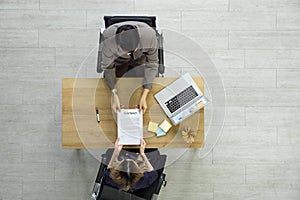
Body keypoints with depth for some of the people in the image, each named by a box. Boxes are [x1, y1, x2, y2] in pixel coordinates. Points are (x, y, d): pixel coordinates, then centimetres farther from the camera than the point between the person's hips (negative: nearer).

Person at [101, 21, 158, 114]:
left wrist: (144, 97, -33)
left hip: (141, 59, 0)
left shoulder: (149, 35, -41)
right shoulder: (108, 39, -40)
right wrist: (114, 95, -36)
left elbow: (152, 63, -26)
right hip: (118, 60, 0)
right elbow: (107, 67, -23)